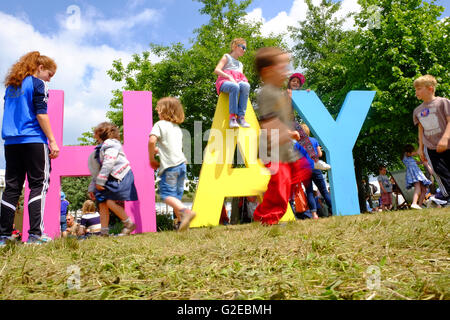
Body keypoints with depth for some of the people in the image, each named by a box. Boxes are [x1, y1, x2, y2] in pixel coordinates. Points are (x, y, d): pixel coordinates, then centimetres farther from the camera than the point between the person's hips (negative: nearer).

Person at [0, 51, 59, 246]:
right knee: (39, 184, -4)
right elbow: (41, 114, -11)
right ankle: (35, 233, -10)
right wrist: (52, 142, -11)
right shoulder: (38, 84, -2)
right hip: (34, 141, -7)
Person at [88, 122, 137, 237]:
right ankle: (104, 232, 5)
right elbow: (97, 172, 25)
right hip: (110, 180, 10)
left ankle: (129, 224, -4)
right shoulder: (99, 149, 24)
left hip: (120, 178, -10)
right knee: (102, 203, 1)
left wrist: (100, 181, -21)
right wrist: (92, 188, 22)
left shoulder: (110, 144, -7)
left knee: (110, 202, -17)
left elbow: (108, 164, -19)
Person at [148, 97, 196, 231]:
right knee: (176, 194, 13)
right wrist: (158, 150, 29)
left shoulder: (160, 124, -2)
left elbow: (151, 141, -17)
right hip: (181, 163, 7)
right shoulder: (177, 128, 20)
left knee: (167, 194, -6)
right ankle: (180, 221, 12)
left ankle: (186, 211, -25)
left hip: (169, 165, -7)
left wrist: (151, 159, -4)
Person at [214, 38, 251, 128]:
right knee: (235, 87, -41)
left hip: (238, 82, 4)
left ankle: (241, 116, -40)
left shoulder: (240, 64, 36)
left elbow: (242, 77, 25)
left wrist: (244, 81, 0)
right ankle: (232, 117, -44)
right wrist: (229, 77, -13)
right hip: (225, 82, -4)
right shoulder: (227, 57, 18)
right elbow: (216, 70, 2)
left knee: (246, 86, -34)